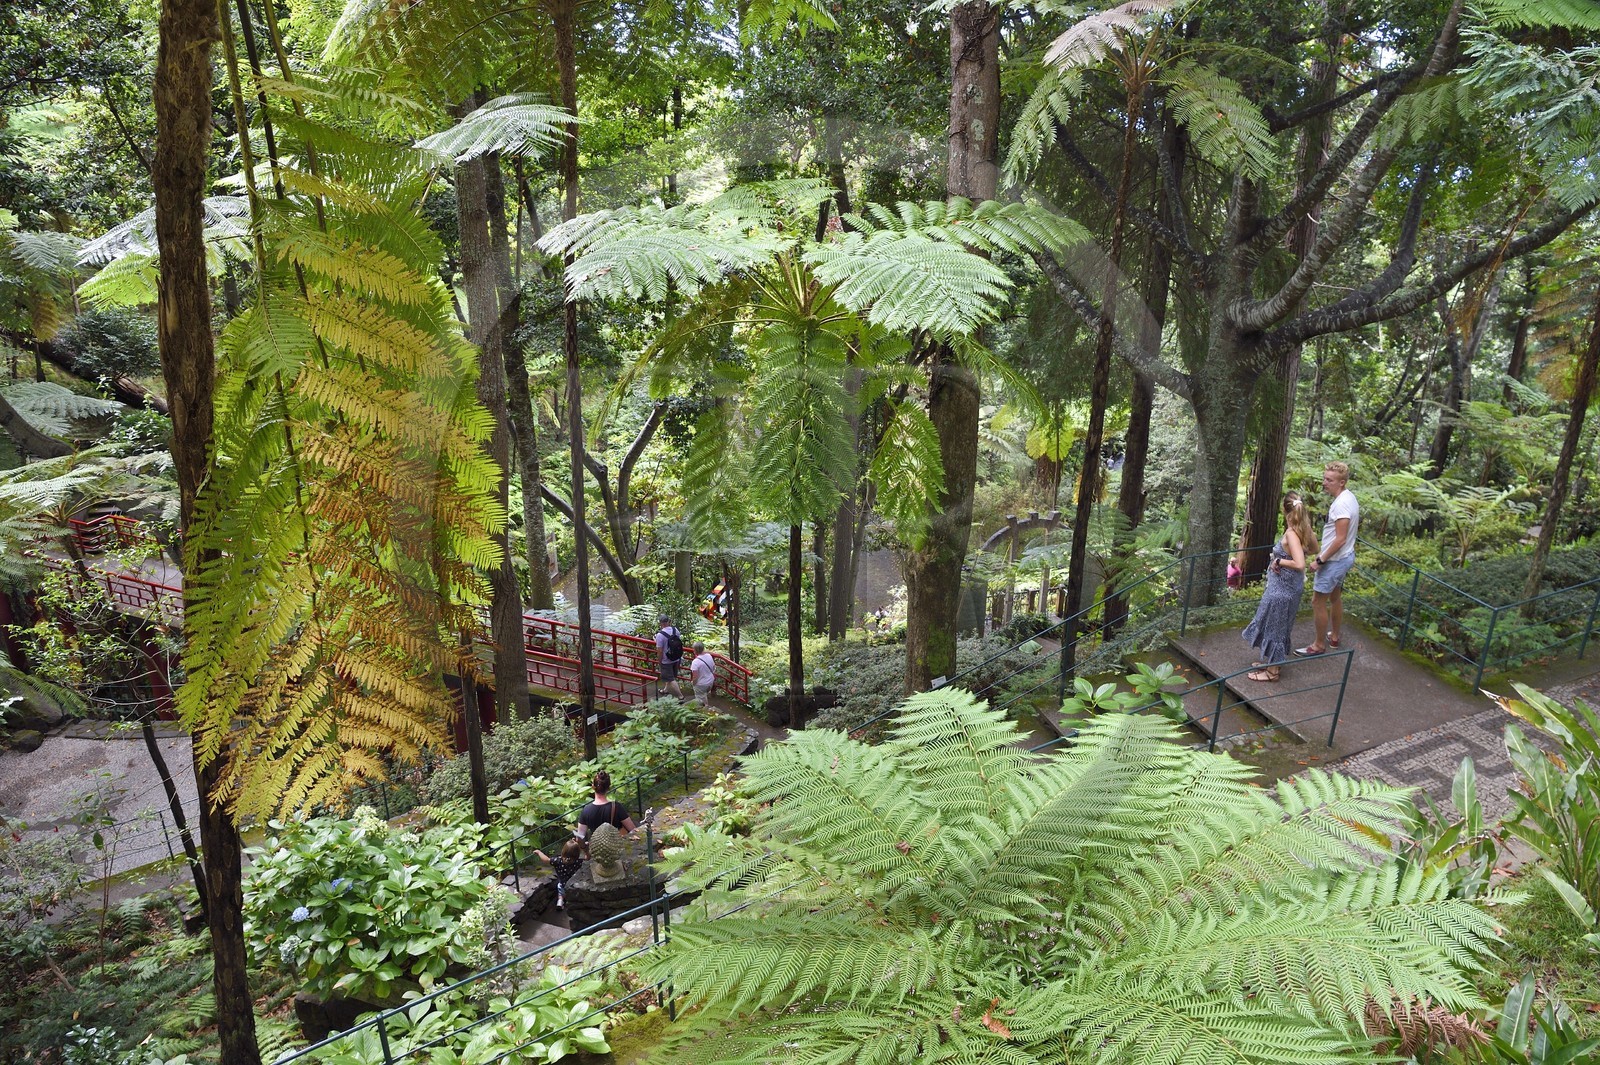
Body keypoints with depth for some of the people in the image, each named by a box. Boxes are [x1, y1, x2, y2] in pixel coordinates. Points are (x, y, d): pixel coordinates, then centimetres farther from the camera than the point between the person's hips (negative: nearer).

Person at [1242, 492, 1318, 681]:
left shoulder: (1291, 534, -27)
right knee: (1280, 626, 23)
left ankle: (1272, 671, 21)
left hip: (1281, 589, -8)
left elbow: (1299, 564, -36)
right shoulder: (1305, 530, -3)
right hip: (1292, 587, 8)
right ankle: (1270, 661, 39)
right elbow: (1313, 550, 17)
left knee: (1274, 627, 8)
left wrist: (1279, 561, -22)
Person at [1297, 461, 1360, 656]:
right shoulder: (1349, 498, 5)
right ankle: (1333, 637, 38)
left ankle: (1319, 645, 9)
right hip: (1344, 557, 10)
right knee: (1335, 597, 23)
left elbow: (1340, 539, -27)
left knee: (1318, 601, 0)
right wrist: (1322, 553, 19)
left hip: (1335, 561, -10)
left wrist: (1320, 561, -21)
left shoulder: (1341, 504, -26)